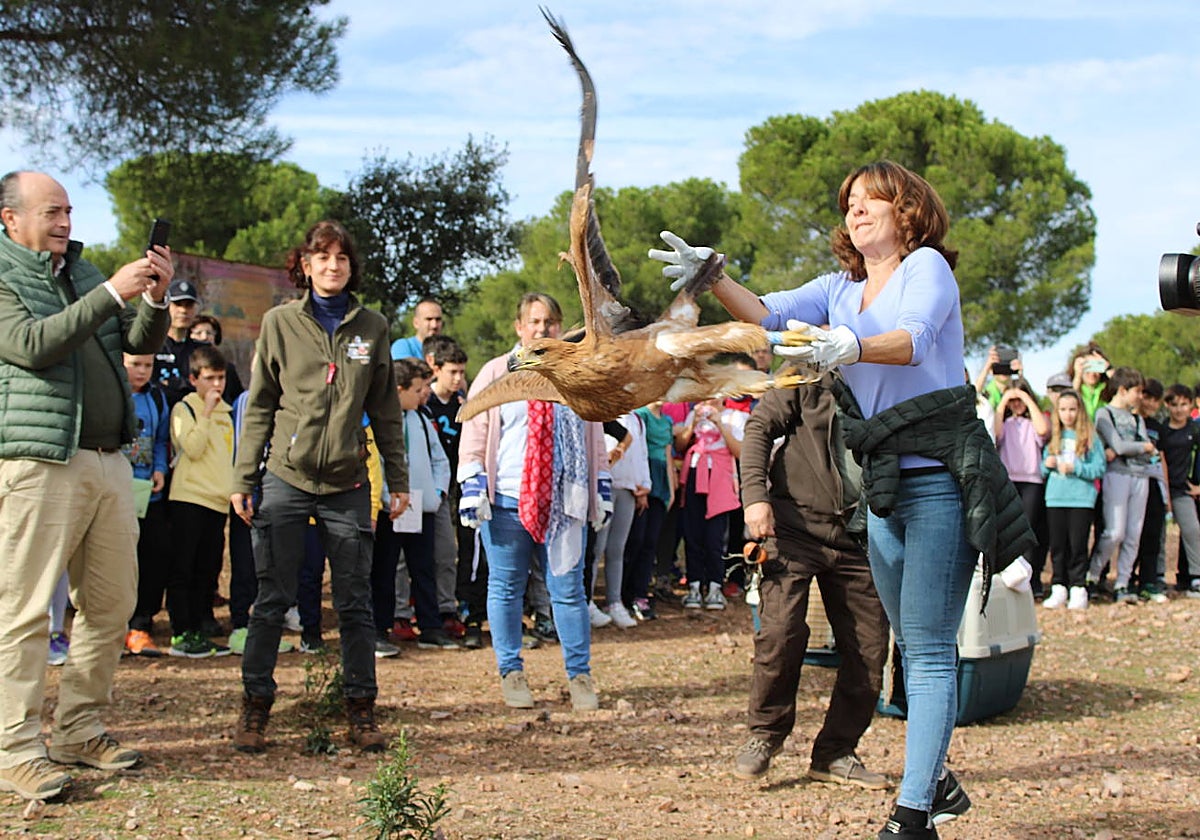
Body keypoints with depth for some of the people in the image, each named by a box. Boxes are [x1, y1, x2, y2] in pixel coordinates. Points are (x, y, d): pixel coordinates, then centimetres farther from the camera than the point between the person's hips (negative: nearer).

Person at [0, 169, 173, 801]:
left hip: (108, 460, 7)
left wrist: (154, 298, -5)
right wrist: (111, 293, -19)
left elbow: (142, 343, 15)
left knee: (111, 605, 8)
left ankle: (78, 731, 18)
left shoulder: (83, 272, 19)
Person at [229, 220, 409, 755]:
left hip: (348, 484, 1)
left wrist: (398, 479, 8)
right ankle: (255, 707, 12)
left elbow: (386, 410, 12)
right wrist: (243, 479, 0)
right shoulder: (281, 322, 4)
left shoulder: (372, 328, 8)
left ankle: (361, 710, 12)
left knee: (355, 603, 4)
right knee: (273, 600, 2)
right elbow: (259, 407, 5)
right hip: (286, 479, -1)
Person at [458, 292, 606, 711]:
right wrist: (472, 489, -6)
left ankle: (579, 676, 9)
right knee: (506, 589, 5)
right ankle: (511, 674, 16)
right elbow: (473, 436, 3)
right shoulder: (495, 374, 5)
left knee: (569, 589, 1)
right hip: (507, 501, -1)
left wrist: (601, 491, 12)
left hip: (563, 501, 1)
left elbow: (594, 438, 16)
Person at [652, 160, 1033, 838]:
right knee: (914, 646, 15)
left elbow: (912, 340, -23)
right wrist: (712, 277, -13)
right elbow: (769, 316, 3)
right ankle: (937, 782, 27)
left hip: (940, 477, -8)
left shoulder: (927, 265, -4)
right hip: (883, 484, 8)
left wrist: (850, 346, -42)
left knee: (929, 650, -9)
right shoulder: (841, 288, 16)